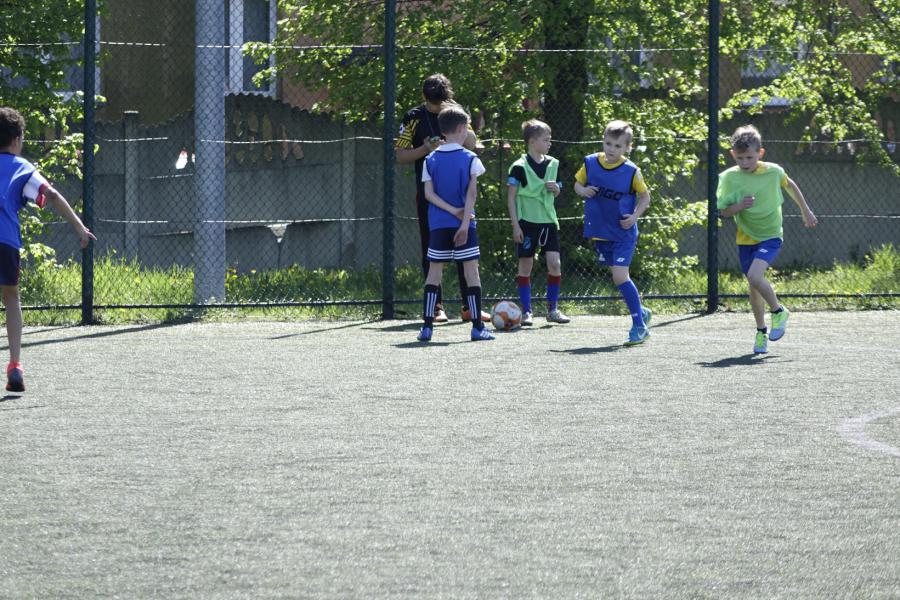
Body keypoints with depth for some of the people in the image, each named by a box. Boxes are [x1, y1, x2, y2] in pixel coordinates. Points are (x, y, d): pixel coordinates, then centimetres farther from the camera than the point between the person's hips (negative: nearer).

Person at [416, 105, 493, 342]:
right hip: (464, 224, -3)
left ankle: (427, 326, 0)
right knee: (471, 271, 2)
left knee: (434, 271, 6)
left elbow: (429, 193, -2)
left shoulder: (431, 160, 5)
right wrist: (464, 219, -13)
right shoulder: (470, 159, -4)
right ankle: (477, 326, -1)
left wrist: (452, 210, -6)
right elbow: (471, 193, -11)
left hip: (438, 225, 3)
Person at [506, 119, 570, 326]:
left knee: (554, 264, -4)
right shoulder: (519, 167, -8)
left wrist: (556, 189, -3)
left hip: (548, 221, 4)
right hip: (527, 222, -4)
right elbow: (511, 197, -6)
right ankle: (526, 311, 8)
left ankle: (552, 309, 7)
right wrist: (515, 225, -10)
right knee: (525, 266, 0)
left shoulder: (552, 164, 8)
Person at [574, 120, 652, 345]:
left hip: (623, 232, -5)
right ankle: (641, 312, 31)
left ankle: (639, 326, -7)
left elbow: (645, 196, 3)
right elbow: (578, 183, 13)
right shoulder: (590, 163, -1)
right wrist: (582, 190, -10)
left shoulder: (631, 171, -10)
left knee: (620, 276, -15)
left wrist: (635, 216, -13)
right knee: (618, 277, 10)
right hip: (599, 232, 5)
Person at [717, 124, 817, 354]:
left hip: (771, 235, -3)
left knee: (754, 276, -24)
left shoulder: (773, 172, -11)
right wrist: (739, 206, -25)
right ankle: (761, 331, 29)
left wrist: (805, 211, 21)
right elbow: (723, 211, -4)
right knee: (754, 285, 10)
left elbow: (790, 185, 11)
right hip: (746, 238, 3)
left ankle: (779, 312, -1)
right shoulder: (729, 178, -9)